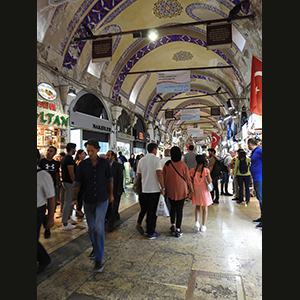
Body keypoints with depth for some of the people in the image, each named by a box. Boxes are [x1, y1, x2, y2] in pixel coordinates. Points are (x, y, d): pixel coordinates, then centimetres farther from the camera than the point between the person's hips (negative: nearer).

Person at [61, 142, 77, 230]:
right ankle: (65, 224, 2)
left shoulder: (65, 158, 14)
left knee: (71, 201, 21)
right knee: (68, 202, -5)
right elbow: (71, 173, -22)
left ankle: (68, 218, 33)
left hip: (66, 181, 11)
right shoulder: (69, 159, -18)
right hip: (69, 183, -11)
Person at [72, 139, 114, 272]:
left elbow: (109, 179, 7)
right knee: (91, 228, 16)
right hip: (88, 201, 2)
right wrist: (74, 198, -14)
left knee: (99, 228, -10)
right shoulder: (82, 165, -4)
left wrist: (111, 194, 13)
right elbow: (77, 183, -3)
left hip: (102, 201, -2)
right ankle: (95, 247, 42)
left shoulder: (104, 163, -4)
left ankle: (99, 259, 1)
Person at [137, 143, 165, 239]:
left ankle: (149, 229, 29)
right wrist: (163, 188, -14)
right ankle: (151, 233, 13)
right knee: (153, 211, 5)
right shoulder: (156, 159, -10)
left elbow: (139, 174, 14)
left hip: (145, 189, 6)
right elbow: (159, 174, -19)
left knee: (149, 209, 19)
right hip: (154, 189, -6)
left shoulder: (141, 160, 8)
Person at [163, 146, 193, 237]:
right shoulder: (183, 164, -10)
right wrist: (190, 187, 14)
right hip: (181, 190, -2)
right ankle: (178, 230, 10)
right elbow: (187, 177, -1)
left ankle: (172, 226, 23)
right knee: (179, 210, 5)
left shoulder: (167, 164, -6)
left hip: (170, 190, 2)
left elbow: (164, 177, 2)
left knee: (172, 208, 21)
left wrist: (164, 188, 15)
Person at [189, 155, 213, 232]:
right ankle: (203, 226, 16)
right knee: (205, 207, 12)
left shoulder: (192, 170, -7)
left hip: (196, 190, 2)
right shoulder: (206, 170, -12)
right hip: (204, 190, -2)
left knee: (197, 206, 20)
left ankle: (196, 222, 4)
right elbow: (209, 181, -11)